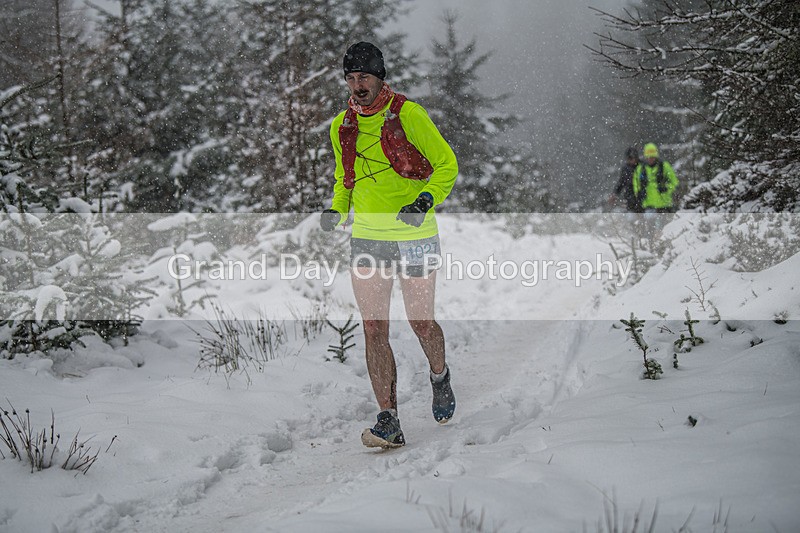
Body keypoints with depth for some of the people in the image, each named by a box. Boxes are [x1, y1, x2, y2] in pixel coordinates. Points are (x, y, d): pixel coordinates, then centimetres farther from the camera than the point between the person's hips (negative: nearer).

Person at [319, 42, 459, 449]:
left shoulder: (408, 115, -8)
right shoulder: (342, 127, 8)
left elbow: (446, 164, -4)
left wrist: (425, 201, -20)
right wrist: (336, 210, 2)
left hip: (413, 234, -4)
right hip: (367, 236, 4)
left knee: (421, 323, 3)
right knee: (373, 329, -3)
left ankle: (440, 378, 36)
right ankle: (388, 422, -1)